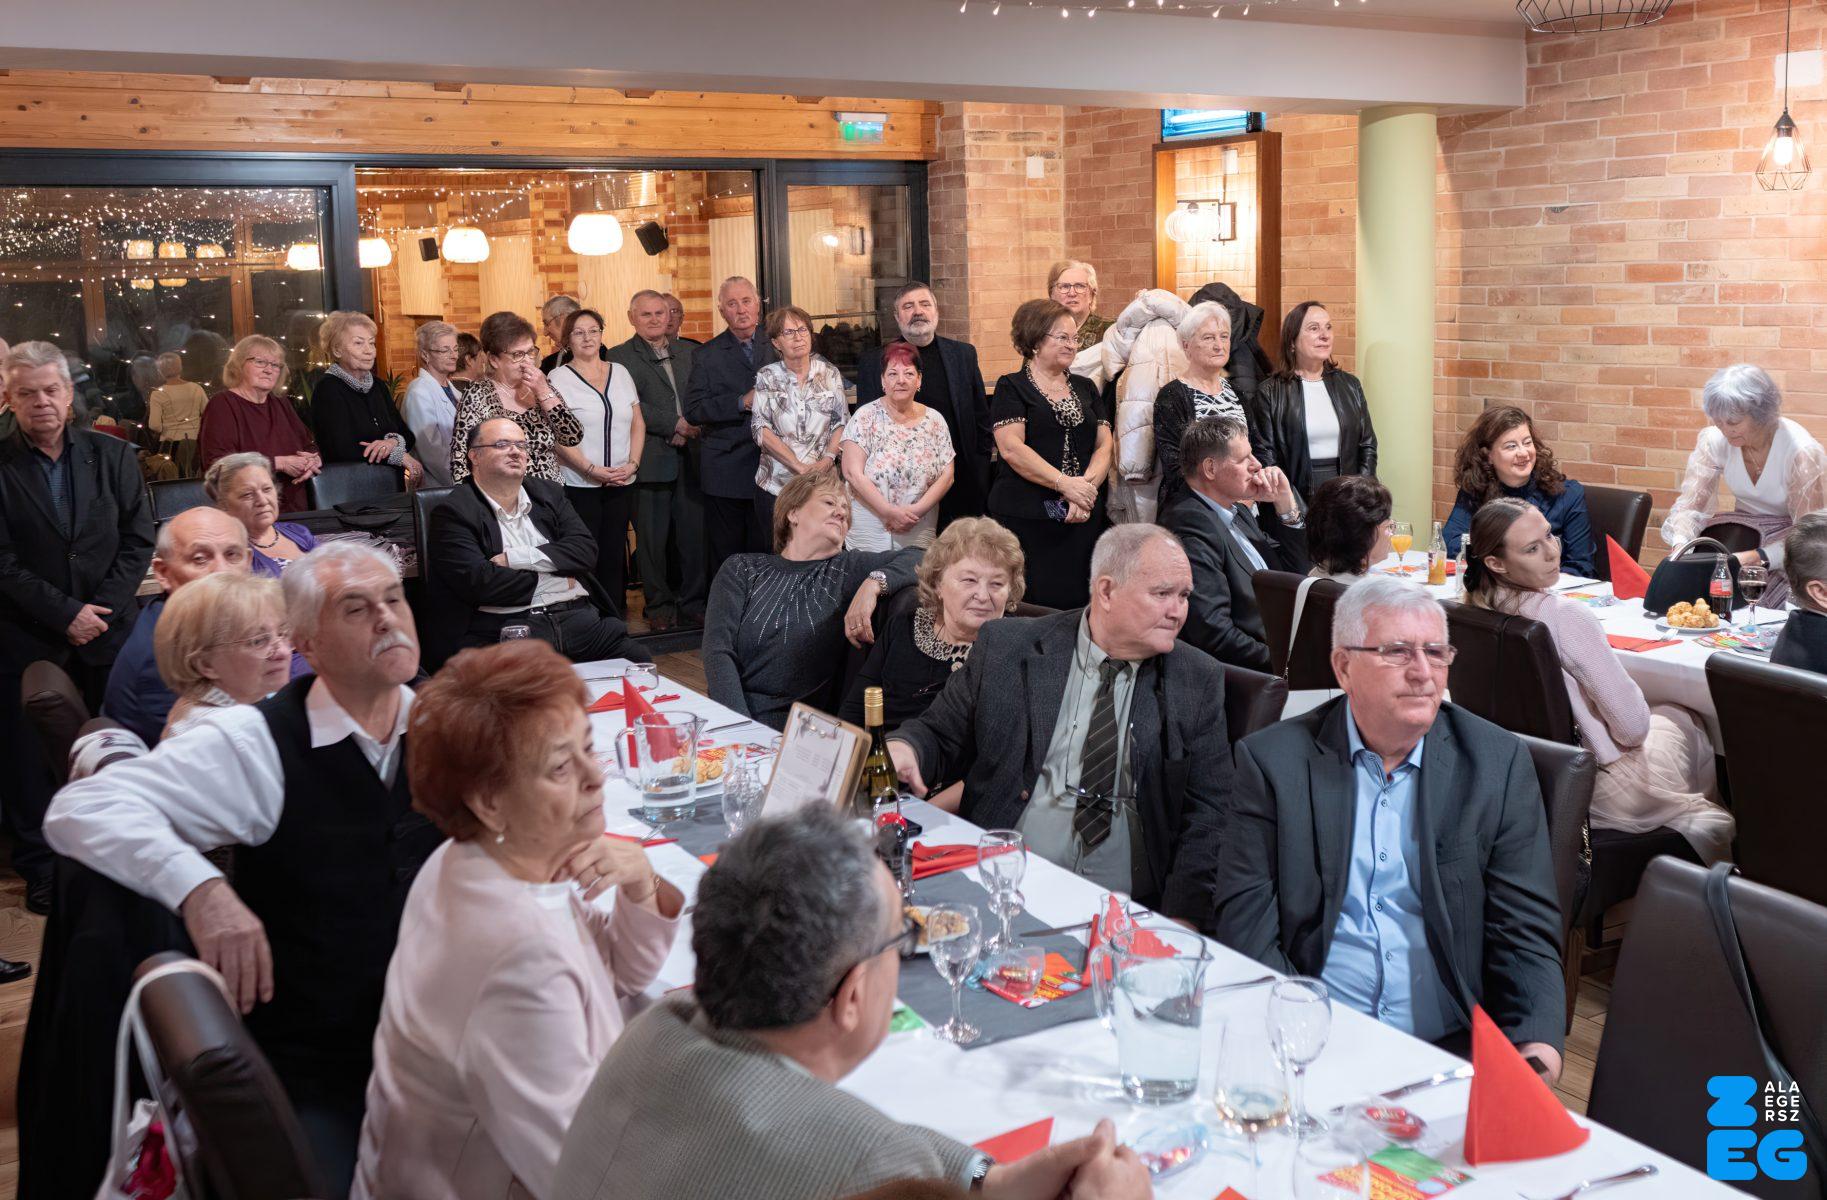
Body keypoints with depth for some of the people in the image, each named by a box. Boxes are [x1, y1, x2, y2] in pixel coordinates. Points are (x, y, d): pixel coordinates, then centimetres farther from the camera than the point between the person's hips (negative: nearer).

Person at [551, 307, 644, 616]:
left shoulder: (620, 373, 11)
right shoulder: (559, 378, -3)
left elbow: (638, 424, 12)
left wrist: (632, 464, -3)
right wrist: (593, 470, -15)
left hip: (621, 483, 4)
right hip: (579, 484, -4)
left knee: (614, 554, 6)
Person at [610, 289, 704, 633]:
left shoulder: (688, 352, 15)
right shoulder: (620, 357, -2)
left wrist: (690, 430, -3)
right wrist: (675, 424, -13)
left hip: (688, 459, 4)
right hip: (649, 461, -4)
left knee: (693, 534, 7)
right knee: (652, 538, 2)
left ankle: (692, 603, 19)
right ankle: (659, 606, 14)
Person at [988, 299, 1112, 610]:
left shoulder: (1085, 388, 17)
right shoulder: (1012, 388, 2)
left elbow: (1104, 446, 9)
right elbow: (1011, 448, -11)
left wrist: (1087, 485, -11)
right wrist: (1066, 484, -16)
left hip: (1084, 515, 4)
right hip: (1027, 515, -4)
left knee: (1077, 605, 1)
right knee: (1033, 607, -5)